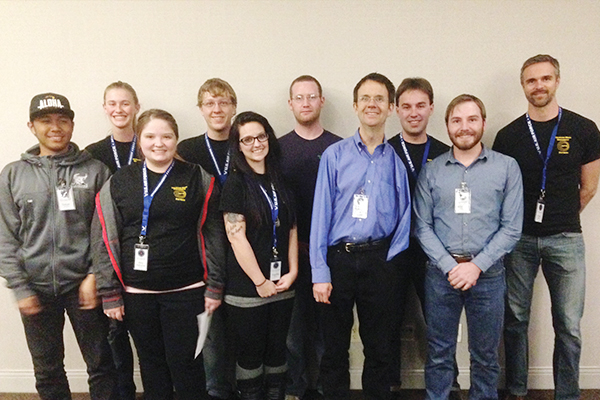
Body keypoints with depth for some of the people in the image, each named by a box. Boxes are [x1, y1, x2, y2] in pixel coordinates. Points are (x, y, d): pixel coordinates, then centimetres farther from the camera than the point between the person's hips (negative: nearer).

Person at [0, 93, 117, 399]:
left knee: (101, 364, 7)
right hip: (37, 287, 2)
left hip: (84, 284, -2)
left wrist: (95, 276, -10)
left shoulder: (95, 171, -1)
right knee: (47, 370, 17)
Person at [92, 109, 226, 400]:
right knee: (151, 363, 15)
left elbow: (213, 234, 0)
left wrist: (214, 286, -3)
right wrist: (109, 293, 0)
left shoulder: (199, 179, 0)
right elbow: (105, 240, 3)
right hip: (136, 293, 2)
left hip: (186, 290, -2)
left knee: (185, 363, 5)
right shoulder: (118, 183, 3)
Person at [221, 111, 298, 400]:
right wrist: (260, 281, -12)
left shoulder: (280, 180, 8)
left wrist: (292, 272, -1)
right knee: (250, 354, 9)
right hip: (247, 287, -4)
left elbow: (292, 229, 9)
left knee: (277, 352, 15)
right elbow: (236, 238, -13)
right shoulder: (235, 184, -7)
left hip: (281, 286, 5)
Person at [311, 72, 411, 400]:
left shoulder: (397, 160, 5)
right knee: (334, 348, 10)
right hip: (338, 259, -1)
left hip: (379, 260, 1)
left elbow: (404, 215, 7)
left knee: (379, 349, 14)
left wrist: (390, 260, -4)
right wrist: (320, 272, -7)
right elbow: (321, 212, -2)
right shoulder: (335, 155, 1)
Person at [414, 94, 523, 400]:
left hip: (488, 273, 0)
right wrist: (450, 266, -11)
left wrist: (476, 266, -11)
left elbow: (511, 228, -2)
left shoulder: (507, 167, 2)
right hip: (440, 272, 0)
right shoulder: (431, 171, 4)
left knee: (485, 356, 14)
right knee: (439, 353, 11)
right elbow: (423, 227, 0)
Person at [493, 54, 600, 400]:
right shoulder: (508, 136, 2)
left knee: (569, 326, 4)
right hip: (519, 238, 1)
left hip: (566, 239, 0)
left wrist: (560, 220, 11)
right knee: (516, 320, 9)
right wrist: (516, 223, 5)